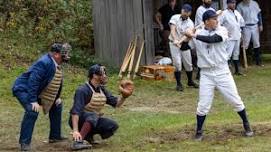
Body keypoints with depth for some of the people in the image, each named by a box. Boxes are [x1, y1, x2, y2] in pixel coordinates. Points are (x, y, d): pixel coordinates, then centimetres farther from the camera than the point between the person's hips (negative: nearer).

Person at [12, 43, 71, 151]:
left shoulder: (57, 64, 1)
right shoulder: (44, 63, -28)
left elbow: (57, 82, 16)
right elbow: (33, 81, -33)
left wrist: (57, 97, 7)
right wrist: (33, 101, -35)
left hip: (38, 92, 10)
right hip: (23, 89, -10)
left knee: (57, 105, 16)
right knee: (32, 111, -32)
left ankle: (55, 136, 26)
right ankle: (24, 142, -24)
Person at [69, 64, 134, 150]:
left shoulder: (102, 90, 4)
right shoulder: (83, 90, -21)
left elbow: (116, 103, 7)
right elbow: (75, 111, -30)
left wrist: (124, 96, -15)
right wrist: (75, 131, -41)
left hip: (94, 121, 7)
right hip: (79, 121, -7)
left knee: (113, 126, -10)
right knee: (93, 116, -36)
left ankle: (88, 135, 1)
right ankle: (78, 141, -43)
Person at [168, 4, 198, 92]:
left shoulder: (190, 23, -9)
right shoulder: (175, 18, -11)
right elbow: (172, 30, -22)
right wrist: (175, 40, -41)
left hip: (184, 44, 2)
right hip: (174, 43, -2)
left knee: (188, 64, 9)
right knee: (177, 64, -9)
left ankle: (190, 81, 29)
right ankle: (179, 84, 0)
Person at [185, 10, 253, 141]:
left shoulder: (222, 30, -6)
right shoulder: (197, 33, 0)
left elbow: (212, 39, -25)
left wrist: (194, 35, -25)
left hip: (222, 72, 0)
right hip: (206, 74, 0)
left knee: (235, 100, 6)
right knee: (203, 105, -1)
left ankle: (246, 125, 26)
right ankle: (199, 131, 17)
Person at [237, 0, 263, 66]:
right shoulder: (240, 6, -6)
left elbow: (259, 14, 10)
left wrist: (260, 25, 5)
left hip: (255, 26, 4)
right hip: (246, 27, -3)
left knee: (257, 44, 9)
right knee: (245, 45, -4)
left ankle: (258, 61, 18)